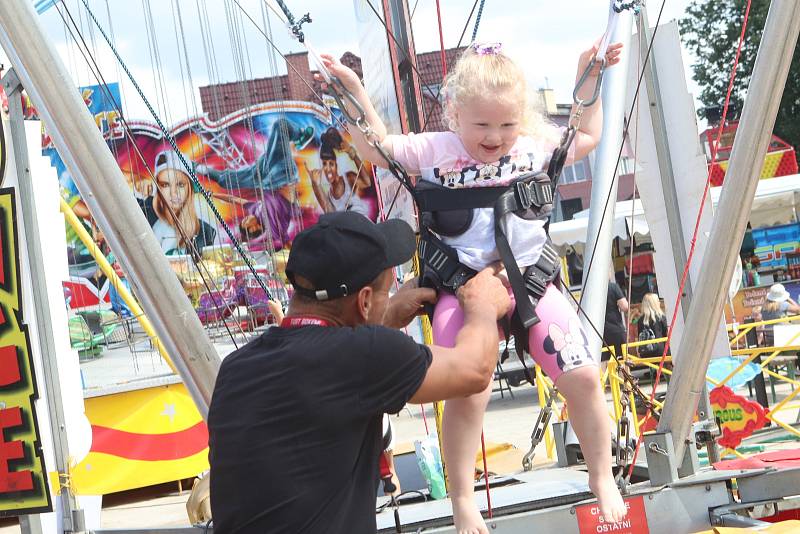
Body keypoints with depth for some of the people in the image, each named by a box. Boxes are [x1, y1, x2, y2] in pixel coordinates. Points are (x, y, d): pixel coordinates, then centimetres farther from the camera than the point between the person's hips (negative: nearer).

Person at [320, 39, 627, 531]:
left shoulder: (537, 145, 6)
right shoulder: (435, 150, -1)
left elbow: (588, 138, 22)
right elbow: (377, 149, 4)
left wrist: (589, 81, 16)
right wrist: (355, 93, -4)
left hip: (530, 279, 3)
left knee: (584, 377, -2)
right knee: (467, 395, -17)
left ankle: (602, 478, 22)